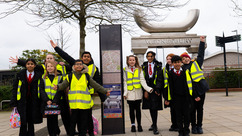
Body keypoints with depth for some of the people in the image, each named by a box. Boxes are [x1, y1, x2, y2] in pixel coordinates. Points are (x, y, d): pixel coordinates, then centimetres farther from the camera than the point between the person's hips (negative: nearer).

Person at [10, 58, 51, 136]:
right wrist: (14, 103, -4)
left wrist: (46, 100, -19)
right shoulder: (20, 75, 2)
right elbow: (14, 89, 3)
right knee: (23, 123, -2)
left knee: (31, 123, 9)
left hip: (33, 103, 1)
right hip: (22, 103, -1)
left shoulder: (38, 76, 3)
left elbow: (41, 89, -4)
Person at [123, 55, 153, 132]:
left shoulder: (139, 69, 7)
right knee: (131, 109, 6)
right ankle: (133, 125, 16)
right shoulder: (125, 70, 6)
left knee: (138, 109, 4)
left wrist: (147, 88, -15)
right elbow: (125, 82, 4)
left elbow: (142, 80, 0)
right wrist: (125, 92, -6)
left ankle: (139, 125, 14)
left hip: (138, 92, 0)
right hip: (130, 93, 0)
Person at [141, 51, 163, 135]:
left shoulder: (158, 65, 2)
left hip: (155, 88, -3)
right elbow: (143, 78, 7)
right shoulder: (144, 66, 11)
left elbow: (160, 78, -3)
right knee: (150, 107, 10)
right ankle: (154, 124, 25)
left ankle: (155, 126, -2)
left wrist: (157, 88, -13)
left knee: (154, 107, -8)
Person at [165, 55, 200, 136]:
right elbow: (170, 87, 5)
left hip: (186, 97, 0)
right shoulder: (170, 73, 3)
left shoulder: (185, 71, 3)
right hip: (176, 98, 0)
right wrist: (168, 99, 4)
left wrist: (194, 95, 2)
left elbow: (189, 84, 3)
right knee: (178, 115, 6)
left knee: (186, 114, 5)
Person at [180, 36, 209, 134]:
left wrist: (202, 42, 12)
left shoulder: (196, 63, 11)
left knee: (200, 108, 6)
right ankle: (193, 126, 13)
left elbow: (201, 54, 13)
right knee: (192, 109, 2)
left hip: (200, 89, 1)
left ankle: (199, 126, 15)